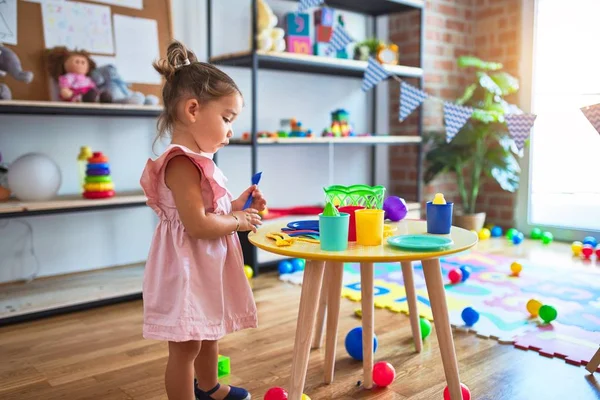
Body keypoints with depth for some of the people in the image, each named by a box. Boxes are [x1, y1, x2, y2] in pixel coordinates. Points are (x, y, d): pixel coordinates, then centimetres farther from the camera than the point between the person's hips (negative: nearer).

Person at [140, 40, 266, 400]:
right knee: (185, 346, 3)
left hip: (208, 268, 11)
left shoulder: (198, 161, 10)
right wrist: (238, 220, -14)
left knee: (210, 334, 27)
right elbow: (197, 225, -28)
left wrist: (236, 205, 5)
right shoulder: (182, 163, -23)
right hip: (187, 271, -11)